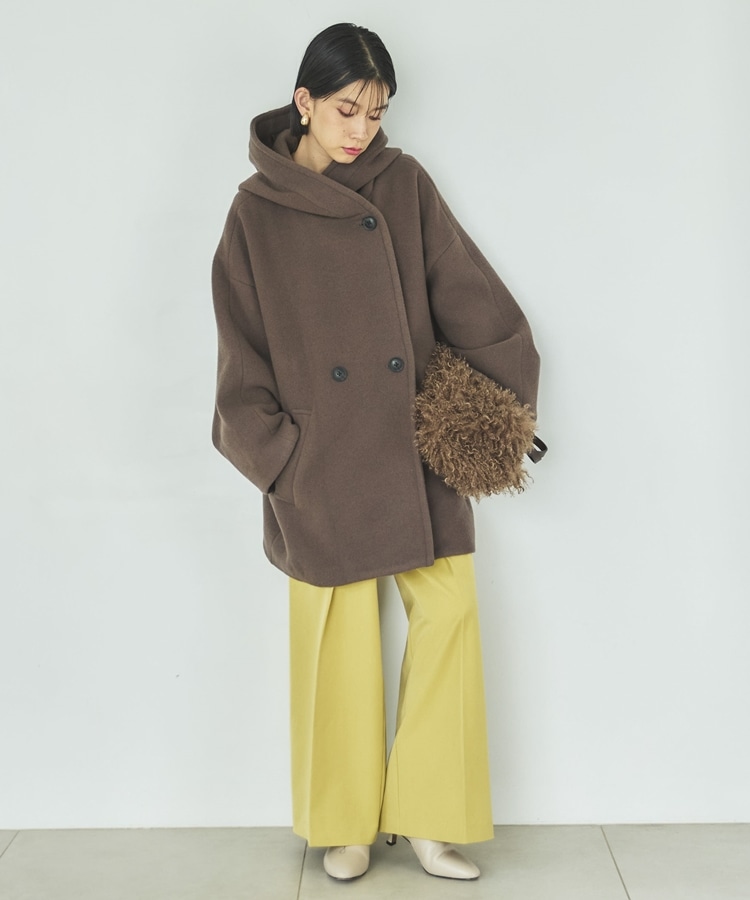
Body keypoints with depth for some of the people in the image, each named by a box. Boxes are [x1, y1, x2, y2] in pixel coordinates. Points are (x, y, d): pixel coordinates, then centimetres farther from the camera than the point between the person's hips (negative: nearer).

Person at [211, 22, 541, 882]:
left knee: (449, 610, -1)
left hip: (415, 447, 3)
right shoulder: (257, 213, 0)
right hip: (323, 462, -2)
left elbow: (468, 297, 6)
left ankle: (426, 818, 15)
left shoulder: (404, 185, 5)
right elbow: (244, 353, 1)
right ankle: (346, 825, 24)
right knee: (340, 632, 4)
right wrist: (281, 459, -5)